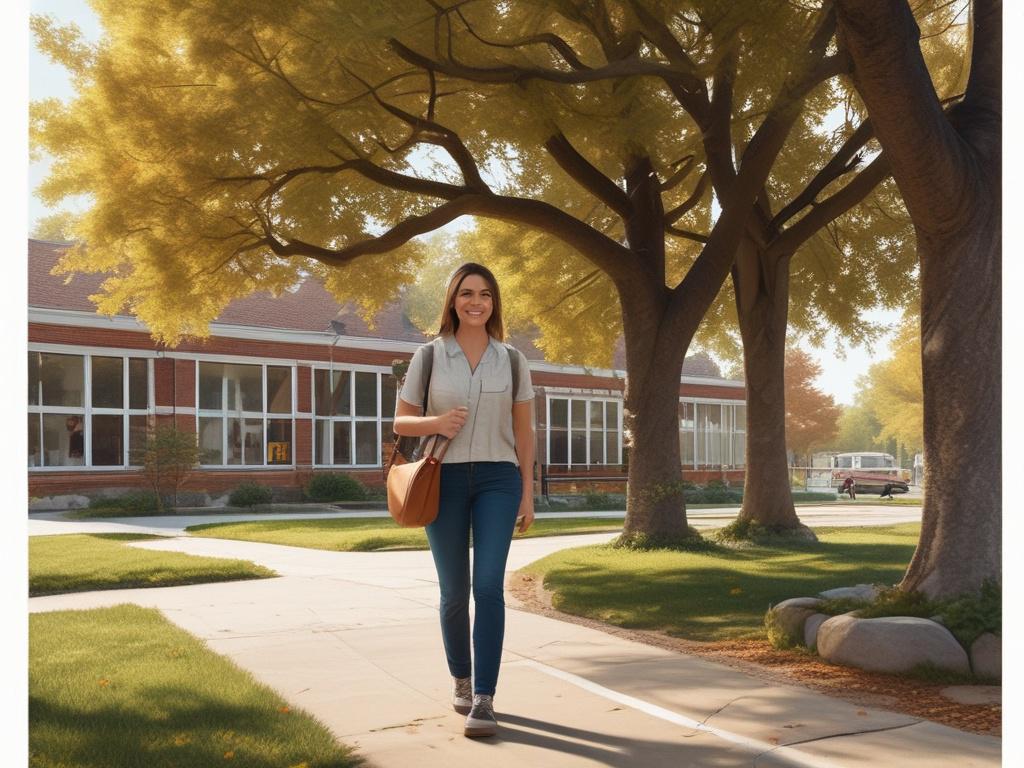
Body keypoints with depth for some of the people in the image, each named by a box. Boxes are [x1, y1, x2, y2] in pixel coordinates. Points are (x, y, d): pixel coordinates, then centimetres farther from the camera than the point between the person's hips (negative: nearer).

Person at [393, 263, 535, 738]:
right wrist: (436, 423, -18)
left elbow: (524, 431, 9)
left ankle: (483, 700, -10)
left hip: (497, 480, 0)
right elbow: (401, 422, 5)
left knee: (488, 587, -13)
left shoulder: (511, 360, 5)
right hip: (443, 480, 0)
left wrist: (527, 494, 4)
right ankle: (461, 679, 31)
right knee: (454, 591, 7)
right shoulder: (428, 357, 1)